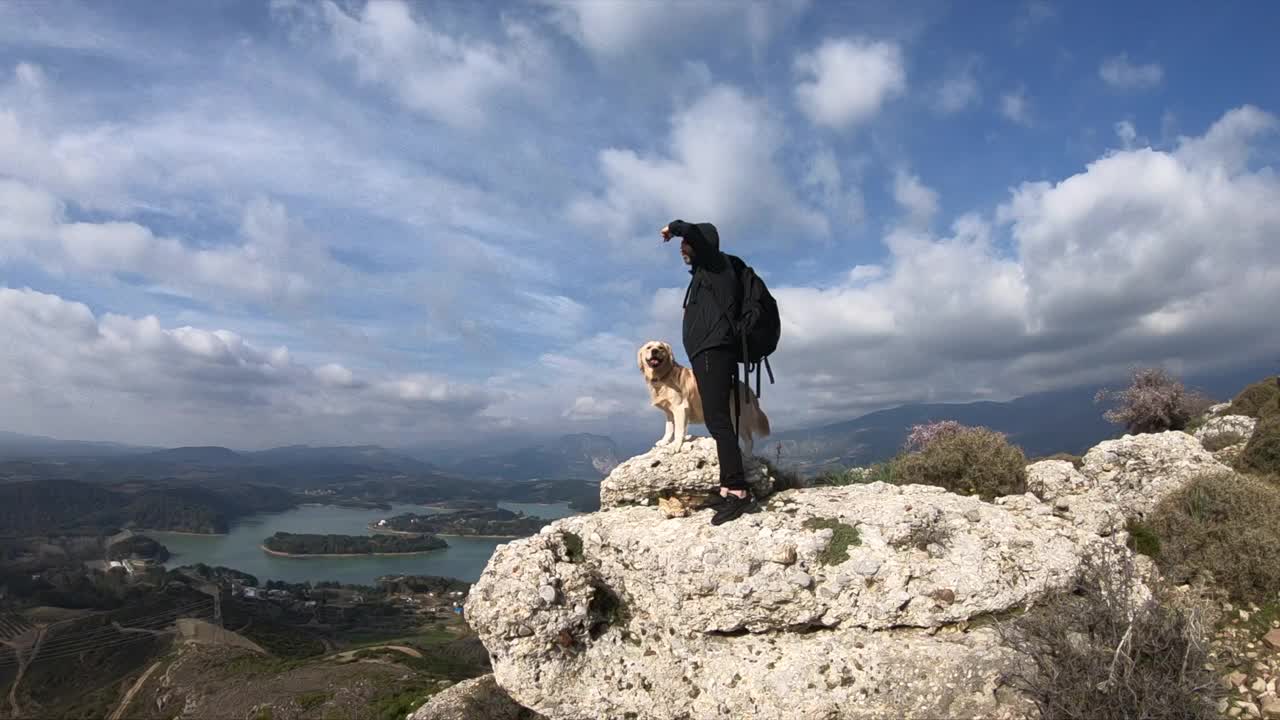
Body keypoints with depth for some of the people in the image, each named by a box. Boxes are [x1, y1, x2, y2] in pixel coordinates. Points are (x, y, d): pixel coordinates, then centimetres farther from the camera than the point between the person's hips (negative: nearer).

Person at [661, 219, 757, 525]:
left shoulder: (716, 264, -1)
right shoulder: (704, 274, 25)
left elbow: (695, 233, -19)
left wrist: (673, 227, -1)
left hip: (713, 353, -10)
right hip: (708, 354, 10)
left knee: (718, 421, -19)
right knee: (718, 422, 4)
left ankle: (738, 491, -25)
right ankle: (729, 489, 3)